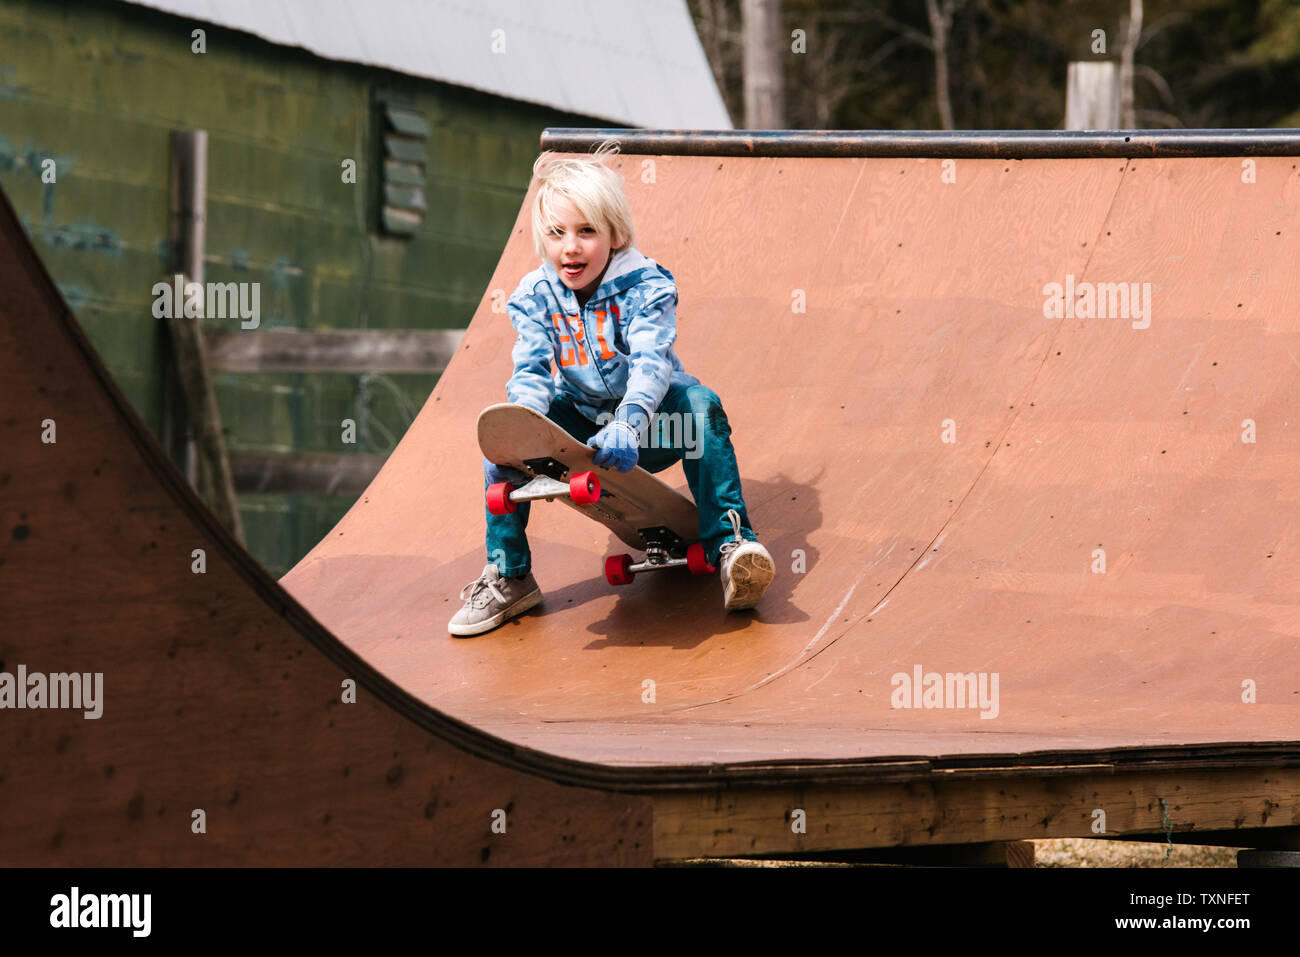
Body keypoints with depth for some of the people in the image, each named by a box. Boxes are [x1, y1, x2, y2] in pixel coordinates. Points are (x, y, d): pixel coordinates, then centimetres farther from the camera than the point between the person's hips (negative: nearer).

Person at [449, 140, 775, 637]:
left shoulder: (646, 286, -18)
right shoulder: (535, 296, -8)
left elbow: (650, 363, -34)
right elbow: (530, 371, -18)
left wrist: (628, 425, -54)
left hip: (647, 418, -3)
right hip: (582, 419, 3)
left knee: (700, 404, -33)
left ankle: (730, 542, -35)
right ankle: (508, 576, -12)